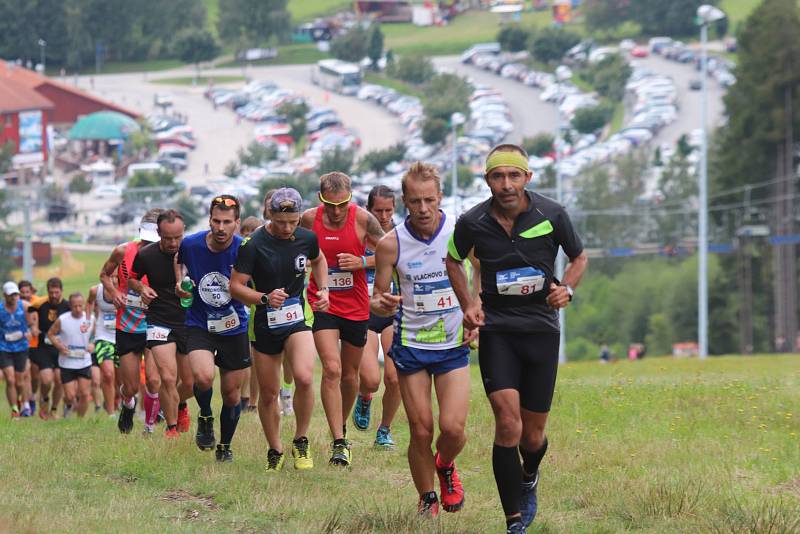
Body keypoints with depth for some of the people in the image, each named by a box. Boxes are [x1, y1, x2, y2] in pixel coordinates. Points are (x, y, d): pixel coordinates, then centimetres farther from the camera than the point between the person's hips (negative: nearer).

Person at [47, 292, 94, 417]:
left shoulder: (90, 319, -5)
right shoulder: (62, 319, -10)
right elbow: (50, 334, 3)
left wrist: (93, 345, -9)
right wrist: (59, 346, -12)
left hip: (84, 362, 1)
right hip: (67, 364, -1)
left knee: (84, 393, -3)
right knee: (70, 396, -2)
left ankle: (80, 418, 15)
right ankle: (70, 403, 33)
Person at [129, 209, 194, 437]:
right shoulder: (146, 255, -8)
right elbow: (131, 279, 11)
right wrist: (141, 289, -10)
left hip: (189, 323, 1)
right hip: (159, 322, -1)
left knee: (191, 384, 7)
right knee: (168, 378, -16)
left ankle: (180, 405, 42)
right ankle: (172, 429, 0)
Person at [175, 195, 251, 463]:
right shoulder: (191, 244, -12)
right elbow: (179, 260, 13)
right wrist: (180, 284, -4)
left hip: (234, 328, 1)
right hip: (198, 325, -1)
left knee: (231, 393, 7)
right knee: (203, 376, -26)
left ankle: (225, 447, 30)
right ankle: (205, 419, 6)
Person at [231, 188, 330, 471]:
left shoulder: (307, 238, -3)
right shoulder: (253, 244, -14)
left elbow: (318, 260, 22)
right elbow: (236, 286, -11)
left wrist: (323, 289, 8)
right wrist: (265, 298, -26)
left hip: (298, 319, 1)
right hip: (265, 323, -1)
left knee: (304, 377, -24)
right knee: (268, 393, 6)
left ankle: (301, 442, -4)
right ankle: (275, 451, 28)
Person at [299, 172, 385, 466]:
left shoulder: (362, 219, -9)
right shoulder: (309, 219, -6)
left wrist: (361, 262, -17)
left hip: (356, 307, 1)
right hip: (322, 305, -1)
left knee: (350, 375, 13)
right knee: (331, 369, -17)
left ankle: (341, 427, 38)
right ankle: (339, 442, -18)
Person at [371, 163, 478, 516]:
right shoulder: (391, 244, -8)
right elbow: (377, 298, -1)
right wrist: (383, 305, -24)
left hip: (454, 344, 0)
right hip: (410, 346, 0)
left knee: (452, 428, -10)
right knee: (421, 431, -1)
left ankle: (445, 466, 24)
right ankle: (427, 499, 21)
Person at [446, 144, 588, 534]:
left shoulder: (551, 215, -7)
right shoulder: (472, 223, -7)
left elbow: (579, 257, 10)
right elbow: (454, 260, 14)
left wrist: (567, 288, -9)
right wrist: (467, 304, 0)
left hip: (542, 329, 1)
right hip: (496, 330, -1)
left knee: (532, 434, 6)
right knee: (508, 423, -17)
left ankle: (528, 481, 42)